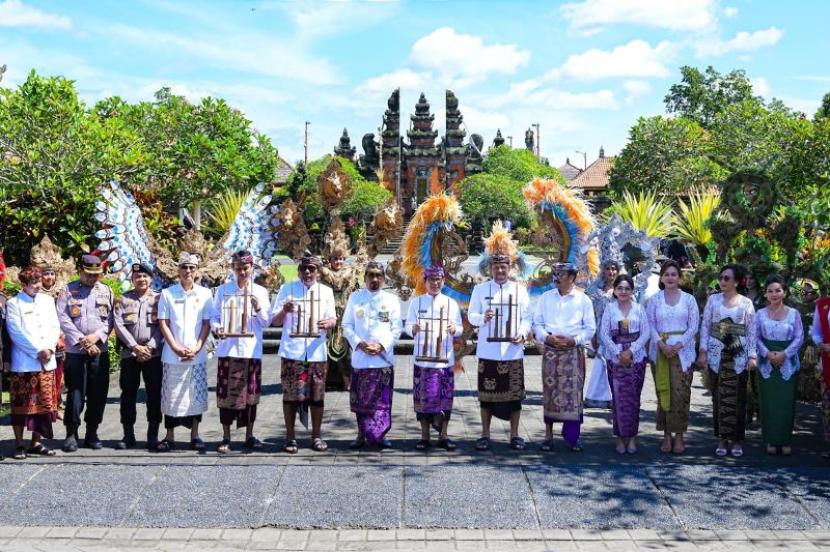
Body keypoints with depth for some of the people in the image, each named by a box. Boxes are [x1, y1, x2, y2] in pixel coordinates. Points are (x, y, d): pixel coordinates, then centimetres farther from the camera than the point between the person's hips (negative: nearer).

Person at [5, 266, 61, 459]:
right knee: (21, 405, -1)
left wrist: (49, 349, -8)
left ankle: (36, 443, 16)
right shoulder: (14, 303, -2)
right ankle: (19, 445, 7)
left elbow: (55, 327, 8)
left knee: (44, 404, 7)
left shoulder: (47, 301, 12)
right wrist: (38, 351, -12)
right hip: (23, 363, -4)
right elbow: (16, 332, -9)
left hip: (47, 362, 4)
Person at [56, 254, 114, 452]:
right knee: (75, 393, -3)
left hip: (100, 350, 3)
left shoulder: (106, 291, 11)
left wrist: (97, 336, -10)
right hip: (75, 350, -2)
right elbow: (63, 318, -5)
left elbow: (110, 319, 7)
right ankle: (71, 434, 6)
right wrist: (82, 340, -11)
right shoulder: (68, 291, 3)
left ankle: (92, 434, 14)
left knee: (98, 394, 4)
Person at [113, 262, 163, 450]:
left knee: (154, 394, -1)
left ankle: (153, 435, 6)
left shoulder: (158, 299, 6)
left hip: (153, 354, -1)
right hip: (129, 354, 1)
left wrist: (150, 347, -12)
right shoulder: (123, 299, 9)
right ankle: (128, 435, 11)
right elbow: (118, 324, -1)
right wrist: (135, 346, -10)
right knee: (128, 394, 4)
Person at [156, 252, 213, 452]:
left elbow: (206, 323, 4)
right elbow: (163, 323, 1)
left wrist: (196, 348, -8)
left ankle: (195, 435, 15)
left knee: (196, 396, 4)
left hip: (197, 355, 1)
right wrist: (176, 348, -9)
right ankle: (169, 437, 11)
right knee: (171, 396, 2)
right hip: (172, 355, -1)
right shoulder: (167, 293, 3)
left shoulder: (205, 294, 6)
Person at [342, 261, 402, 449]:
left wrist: (382, 346, -10)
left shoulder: (392, 299, 6)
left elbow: (396, 329, 2)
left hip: (384, 357, 0)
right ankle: (361, 434, 15)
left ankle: (380, 435, 11)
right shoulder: (355, 297, 7)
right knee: (360, 398, 4)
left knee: (383, 400, 1)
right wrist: (359, 344, -9)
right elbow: (347, 325, 5)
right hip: (360, 358, 0)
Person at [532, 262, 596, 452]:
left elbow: (590, 328, 3)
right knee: (550, 391, 1)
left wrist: (574, 340, -12)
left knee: (573, 392, -3)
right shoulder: (546, 298, 8)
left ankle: (572, 436, 5)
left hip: (574, 351, -1)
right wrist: (547, 337, -10)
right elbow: (537, 323, 9)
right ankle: (548, 435, 9)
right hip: (551, 351, 1)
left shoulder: (583, 300, 3)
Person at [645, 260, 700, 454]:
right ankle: (667, 435, 7)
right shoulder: (654, 299, 8)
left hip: (683, 350, -1)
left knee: (681, 392, -6)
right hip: (660, 351, 1)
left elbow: (694, 326, 1)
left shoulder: (689, 299, 6)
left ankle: (679, 435, 1)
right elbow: (650, 325, 2)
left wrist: (678, 345, -12)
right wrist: (662, 344, -13)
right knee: (663, 392, 0)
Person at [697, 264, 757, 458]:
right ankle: (722, 439, 9)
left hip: (738, 356, -1)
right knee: (719, 397, 1)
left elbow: (752, 331, 2)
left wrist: (752, 356, -4)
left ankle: (737, 440, 8)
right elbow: (705, 326, 5)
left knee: (737, 397, -1)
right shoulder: (713, 299, 6)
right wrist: (702, 352, -2)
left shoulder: (746, 303, 3)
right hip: (716, 355, 1)